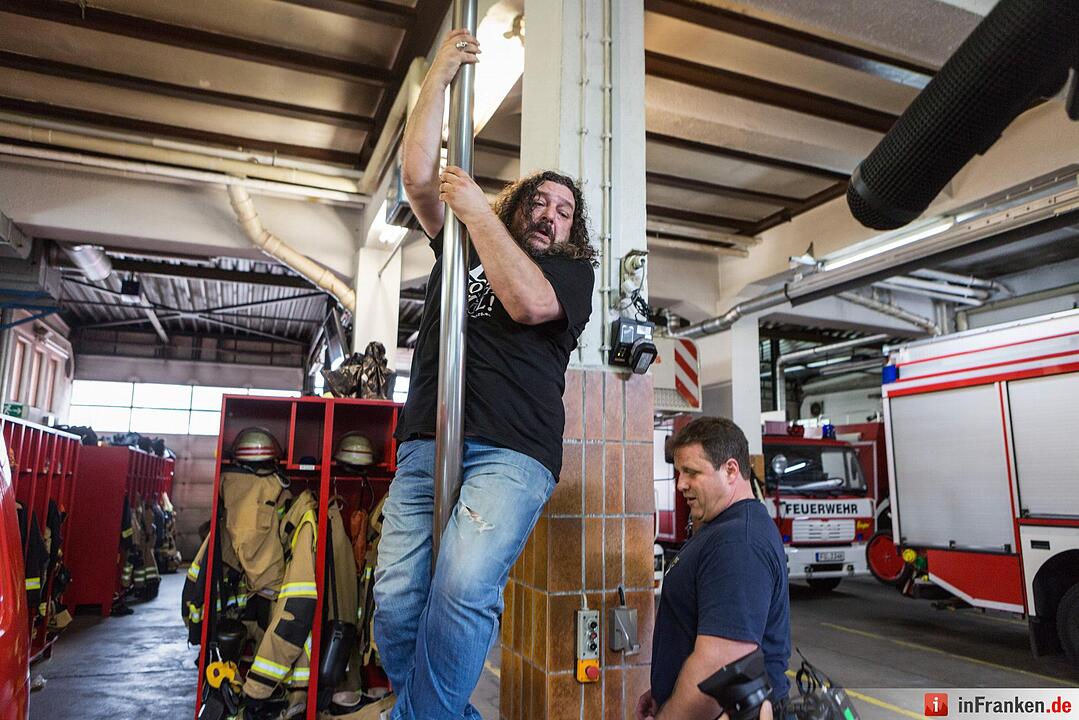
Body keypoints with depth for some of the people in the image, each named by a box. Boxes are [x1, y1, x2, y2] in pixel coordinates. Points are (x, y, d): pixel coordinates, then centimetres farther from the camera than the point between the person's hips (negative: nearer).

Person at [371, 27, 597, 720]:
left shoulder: (574, 272, 14)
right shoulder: (463, 245, 25)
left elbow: (527, 300, -9)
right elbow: (418, 172, 15)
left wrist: (478, 211, -2)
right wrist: (440, 75, 12)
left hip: (511, 453, -4)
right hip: (426, 442, 4)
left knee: (463, 592, -25)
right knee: (396, 603, -7)